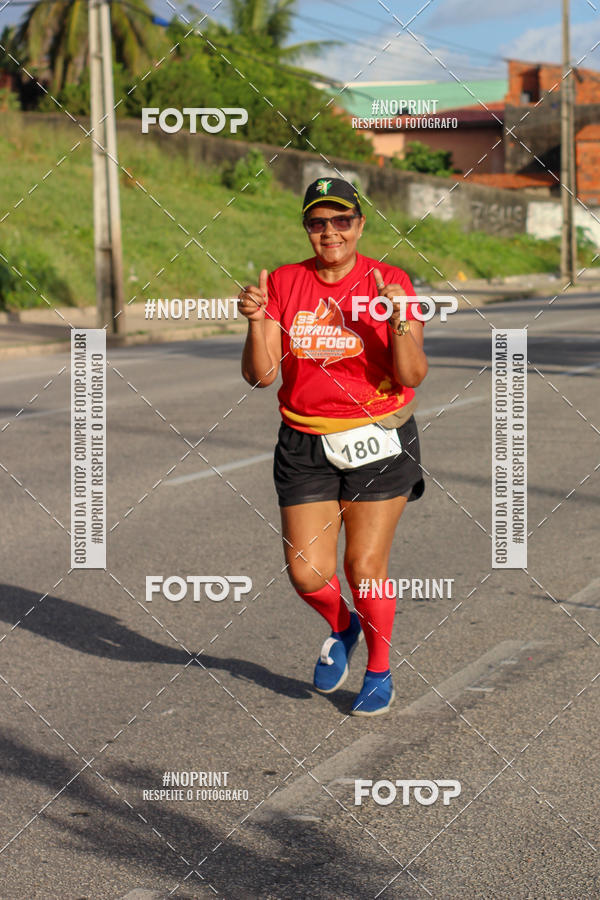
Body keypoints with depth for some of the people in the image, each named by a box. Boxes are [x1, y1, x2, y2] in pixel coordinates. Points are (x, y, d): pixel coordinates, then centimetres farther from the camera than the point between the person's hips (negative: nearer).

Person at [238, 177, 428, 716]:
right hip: (305, 445, 2)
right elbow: (260, 375, -5)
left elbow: (412, 377, -12)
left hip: (379, 442, -2)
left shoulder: (390, 283, -6)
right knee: (307, 572, -2)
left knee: (364, 566, -2)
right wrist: (257, 322, -22)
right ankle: (342, 629, 33)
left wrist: (400, 324, -29)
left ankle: (379, 673, 23)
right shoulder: (284, 283, 0)